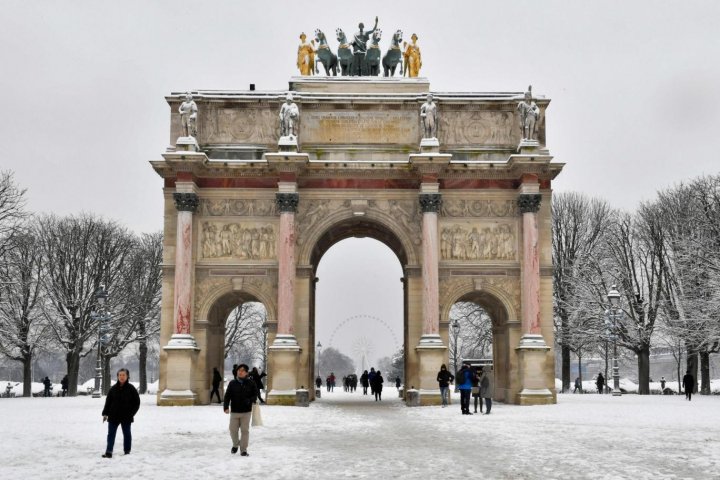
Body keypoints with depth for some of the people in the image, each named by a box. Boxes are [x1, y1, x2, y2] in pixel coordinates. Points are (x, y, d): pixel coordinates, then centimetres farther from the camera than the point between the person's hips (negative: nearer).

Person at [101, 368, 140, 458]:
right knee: (111, 434, -1)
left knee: (127, 434, 9)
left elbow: (136, 402, -2)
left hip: (126, 417, -2)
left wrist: (131, 413, -10)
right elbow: (108, 401, 8)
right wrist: (105, 413, 2)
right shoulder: (113, 388, 3)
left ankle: (127, 451, 19)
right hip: (113, 416, 2)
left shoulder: (131, 388, -5)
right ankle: (109, 452, -1)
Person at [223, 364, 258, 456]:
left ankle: (243, 450, 10)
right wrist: (226, 407, -18)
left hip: (246, 411, -1)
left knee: (245, 430, 0)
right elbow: (227, 396, -3)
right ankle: (235, 444, 34)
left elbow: (255, 395, 3)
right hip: (234, 411, 1)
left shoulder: (251, 383, -1)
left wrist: (249, 400, -18)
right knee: (233, 430, 7)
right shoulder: (233, 383, 0)